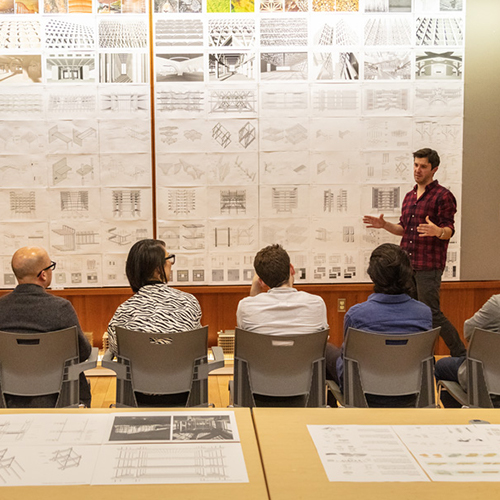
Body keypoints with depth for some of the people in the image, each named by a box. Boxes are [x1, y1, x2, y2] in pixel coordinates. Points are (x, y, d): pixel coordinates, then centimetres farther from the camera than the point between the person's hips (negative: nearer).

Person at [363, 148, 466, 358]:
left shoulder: (443, 196, -6)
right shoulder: (409, 196, 17)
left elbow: (449, 230, -12)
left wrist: (437, 231, -34)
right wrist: (385, 225, 5)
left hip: (428, 266, -8)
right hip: (407, 264, 8)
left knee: (431, 313, -7)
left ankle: (460, 355, 8)